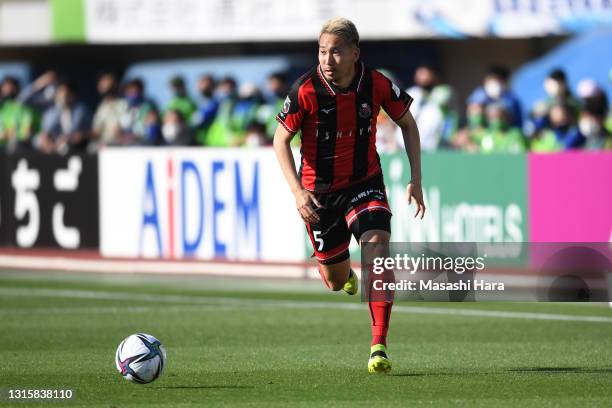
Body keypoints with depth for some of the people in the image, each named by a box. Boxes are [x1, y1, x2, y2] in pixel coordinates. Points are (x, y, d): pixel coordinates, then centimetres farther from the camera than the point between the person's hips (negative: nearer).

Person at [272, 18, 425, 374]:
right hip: (319, 192, 0)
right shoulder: (306, 90, -20)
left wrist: (416, 180, -2)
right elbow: (281, 139, -8)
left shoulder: (376, 84, -15)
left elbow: (407, 123, 3)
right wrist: (297, 191, -20)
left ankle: (379, 346, -20)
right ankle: (343, 271, 51)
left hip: (364, 182, 0)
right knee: (336, 282, 9)